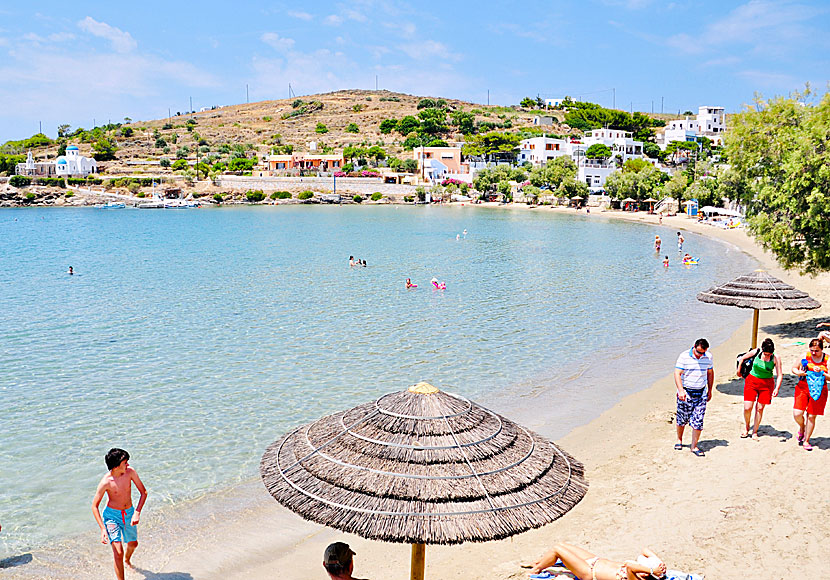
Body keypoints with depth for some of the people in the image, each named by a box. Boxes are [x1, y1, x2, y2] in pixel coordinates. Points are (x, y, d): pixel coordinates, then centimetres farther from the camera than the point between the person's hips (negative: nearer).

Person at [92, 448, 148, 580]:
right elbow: (94, 506, -15)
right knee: (118, 553, -16)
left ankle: (127, 560, 61)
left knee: (133, 543, 27)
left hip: (128, 514, 5)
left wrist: (137, 513, -19)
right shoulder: (106, 481, -25)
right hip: (112, 515, -5)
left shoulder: (130, 472, -15)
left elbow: (144, 492, -7)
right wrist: (103, 529, -23)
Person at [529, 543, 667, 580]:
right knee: (561, 545, 13)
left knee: (557, 549, -10)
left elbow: (629, 566, -53)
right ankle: (537, 563, 38)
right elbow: (645, 549, 0)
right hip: (595, 560, 9)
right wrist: (659, 561, -13)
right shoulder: (639, 565, -9)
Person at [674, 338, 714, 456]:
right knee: (682, 419, 8)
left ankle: (694, 446, 8)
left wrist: (710, 390, 16)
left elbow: (710, 373, 16)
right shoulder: (684, 356, -11)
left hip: (701, 393, 3)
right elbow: (677, 374, -13)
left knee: (698, 421, -2)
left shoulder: (708, 357, 2)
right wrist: (681, 391, -23)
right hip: (686, 392, -2)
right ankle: (679, 440, 31)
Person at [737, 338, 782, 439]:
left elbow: (779, 375, -13)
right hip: (752, 381, 0)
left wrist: (777, 388, -27)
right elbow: (742, 358, 5)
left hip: (767, 383, 0)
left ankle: (755, 432, 19)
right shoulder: (756, 352, -12)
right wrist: (739, 371, 16)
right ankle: (746, 427, 22)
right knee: (747, 408, -6)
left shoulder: (776, 358, -14)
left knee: (760, 408, 3)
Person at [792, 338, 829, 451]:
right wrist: (798, 372, -12)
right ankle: (802, 427, 24)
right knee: (797, 414, -11)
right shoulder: (805, 357, 0)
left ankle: (806, 441, 17)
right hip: (803, 388, 1)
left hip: (818, 391, -1)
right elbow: (794, 368, 9)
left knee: (811, 416, 2)